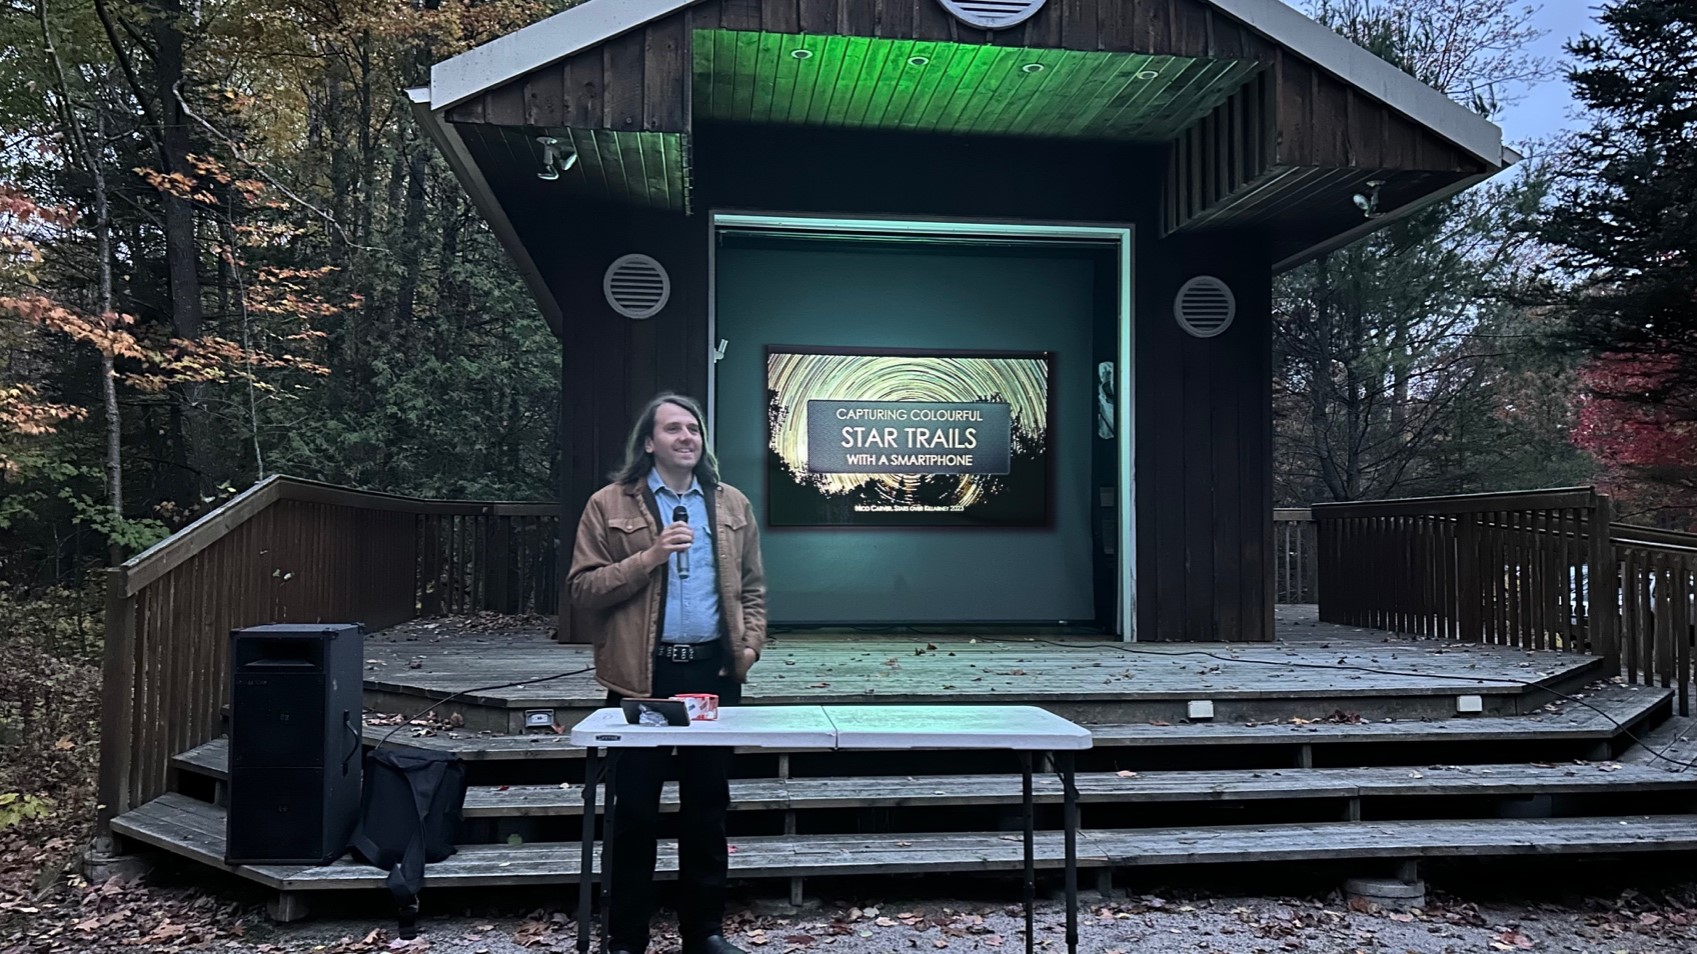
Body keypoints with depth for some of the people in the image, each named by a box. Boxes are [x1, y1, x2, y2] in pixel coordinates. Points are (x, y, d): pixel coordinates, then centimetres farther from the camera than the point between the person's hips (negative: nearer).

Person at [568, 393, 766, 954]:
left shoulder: (731, 504, 11)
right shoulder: (610, 505, 0)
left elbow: (751, 587, 14)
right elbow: (583, 590, -6)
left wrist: (750, 644, 0)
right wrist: (649, 558, -17)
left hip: (714, 670, 3)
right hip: (643, 674, -3)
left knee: (707, 804, 12)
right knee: (635, 808, 4)